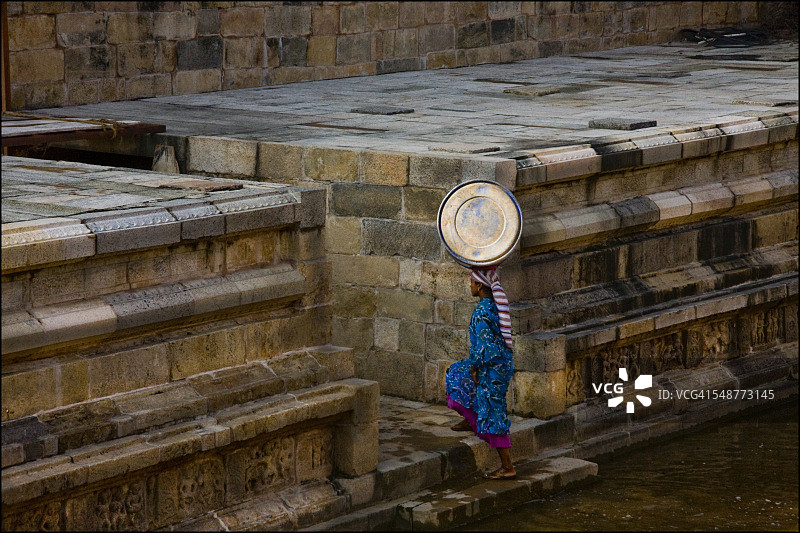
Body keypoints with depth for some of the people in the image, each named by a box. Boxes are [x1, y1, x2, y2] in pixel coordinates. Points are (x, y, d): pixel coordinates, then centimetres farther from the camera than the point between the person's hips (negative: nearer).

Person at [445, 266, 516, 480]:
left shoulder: (482, 311, -21)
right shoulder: (496, 305, 7)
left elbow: (483, 344, -23)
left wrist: (473, 367, -11)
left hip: (492, 366, -10)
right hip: (503, 362, 10)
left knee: (492, 415, -4)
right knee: (457, 374, 30)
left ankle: (507, 467, -1)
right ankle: (472, 421, 44)